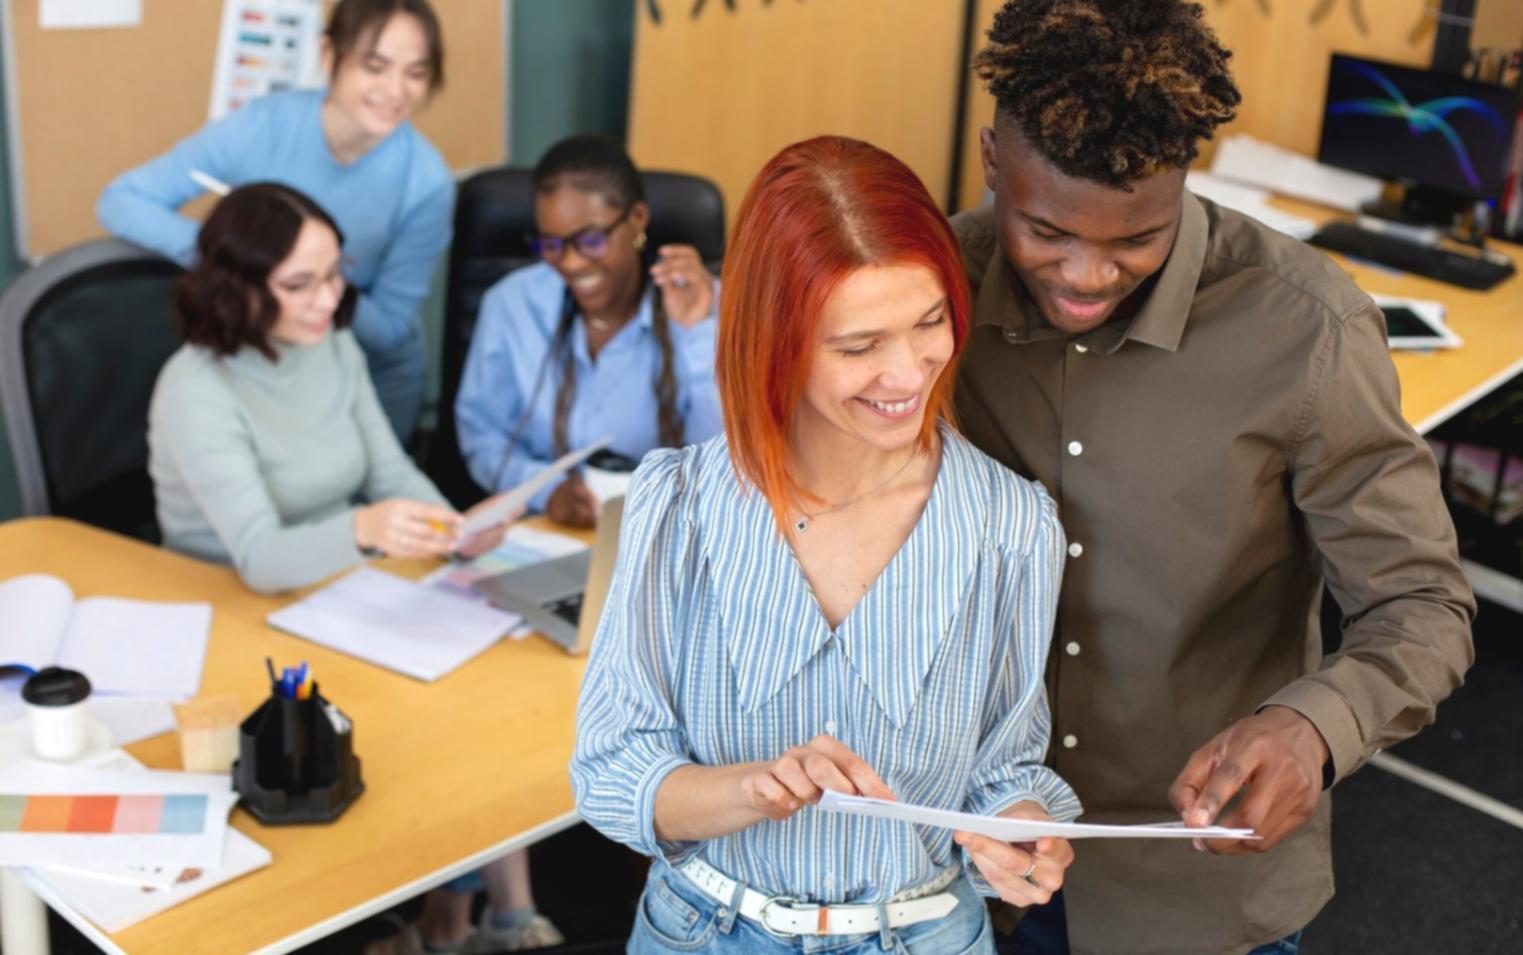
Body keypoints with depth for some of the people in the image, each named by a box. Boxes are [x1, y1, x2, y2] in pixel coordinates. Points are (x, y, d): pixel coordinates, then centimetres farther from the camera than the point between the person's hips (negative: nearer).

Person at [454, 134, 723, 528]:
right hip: (538, 529, 2)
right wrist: (546, 489, -14)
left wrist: (696, 333, -22)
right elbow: (482, 434, 5)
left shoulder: (704, 303, -7)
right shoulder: (512, 304, 0)